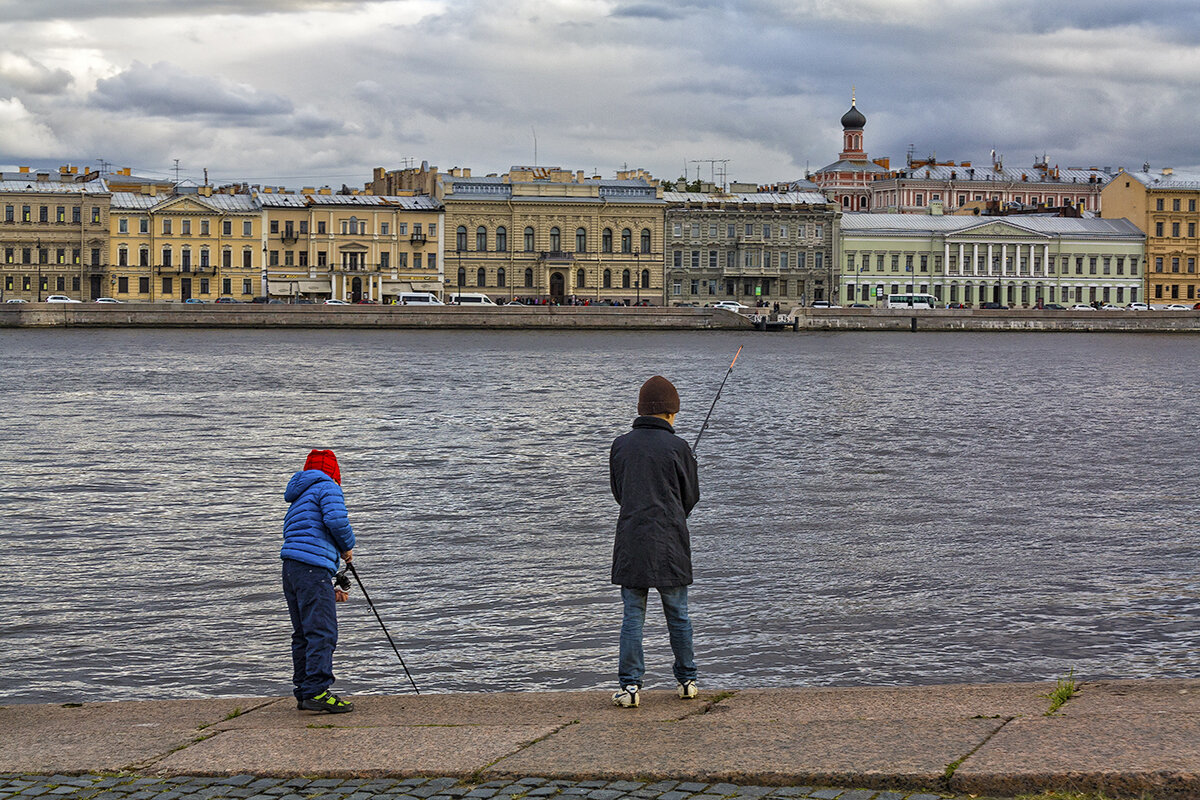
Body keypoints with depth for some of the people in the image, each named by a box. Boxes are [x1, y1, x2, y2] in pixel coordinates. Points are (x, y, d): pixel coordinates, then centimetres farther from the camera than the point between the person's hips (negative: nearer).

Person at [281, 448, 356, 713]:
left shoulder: (297, 501, 30)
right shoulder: (327, 488, 4)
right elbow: (336, 520, -15)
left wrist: (329, 589, 27)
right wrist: (347, 547, 5)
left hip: (290, 570, 9)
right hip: (313, 568, -9)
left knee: (303, 634, 11)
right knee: (322, 632, -12)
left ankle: (304, 694, 12)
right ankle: (316, 692, -19)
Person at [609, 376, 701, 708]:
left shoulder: (620, 446, 2)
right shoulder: (677, 447, -5)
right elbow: (691, 497, 4)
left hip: (631, 541, 2)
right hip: (670, 543, -1)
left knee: (633, 615, 3)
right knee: (678, 614, 11)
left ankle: (629, 685, -1)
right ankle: (686, 681, 20)